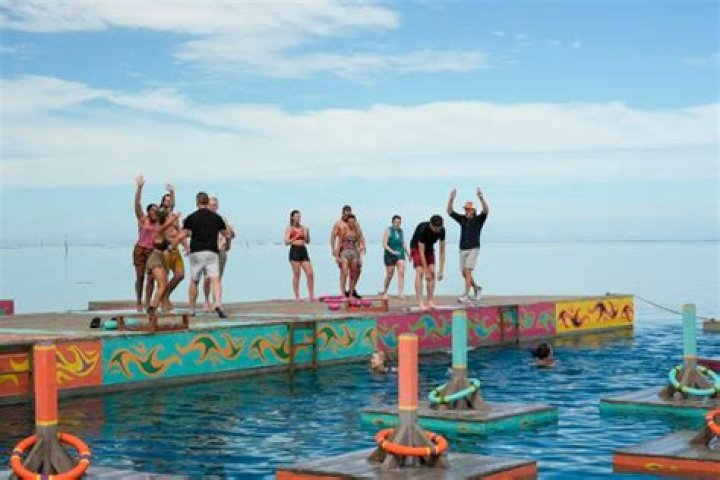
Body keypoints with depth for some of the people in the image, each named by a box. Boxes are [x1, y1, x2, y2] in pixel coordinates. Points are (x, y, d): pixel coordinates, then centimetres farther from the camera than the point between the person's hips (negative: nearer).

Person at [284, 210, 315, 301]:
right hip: (294, 251, -5)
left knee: (310, 274, -2)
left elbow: (308, 241, 16)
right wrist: (296, 237, -16)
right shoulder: (289, 228, 2)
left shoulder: (303, 228, 14)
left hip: (304, 251, 5)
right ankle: (297, 297, 3)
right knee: (296, 275, -2)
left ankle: (311, 295, 4)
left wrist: (306, 234, -3)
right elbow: (287, 242, -6)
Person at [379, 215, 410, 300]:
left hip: (400, 255, 4)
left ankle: (401, 293, -17)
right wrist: (392, 251, -26)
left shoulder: (401, 231, 9)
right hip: (389, 255, -4)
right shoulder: (388, 231, -7)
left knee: (401, 273, -12)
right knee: (389, 275, 6)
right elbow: (384, 244, -13)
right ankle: (385, 292, 27)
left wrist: (408, 253, 17)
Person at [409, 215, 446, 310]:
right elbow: (421, 252, -32)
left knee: (432, 273, -6)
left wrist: (441, 270, -16)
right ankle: (420, 303, -21)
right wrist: (426, 271, -30)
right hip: (417, 248, -5)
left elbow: (442, 251, -14)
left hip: (429, 248, 5)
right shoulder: (423, 229, -36)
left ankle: (431, 301, -2)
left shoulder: (442, 230, -21)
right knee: (419, 273, -17)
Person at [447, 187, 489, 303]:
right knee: (464, 274, 7)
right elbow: (449, 211, -2)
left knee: (467, 271, -17)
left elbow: (486, 210, -26)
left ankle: (465, 295, -14)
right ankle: (476, 288, 31)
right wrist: (451, 198, -18)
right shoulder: (462, 219, 6)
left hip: (473, 250, -5)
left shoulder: (479, 219, -5)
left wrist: (481, 198, -41)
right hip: (463, 250, 5)